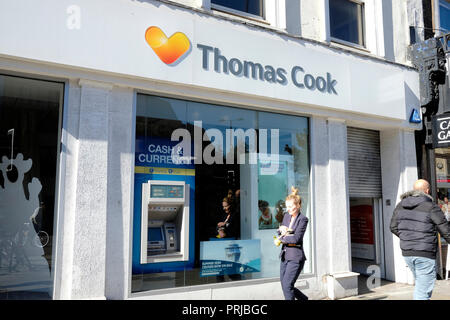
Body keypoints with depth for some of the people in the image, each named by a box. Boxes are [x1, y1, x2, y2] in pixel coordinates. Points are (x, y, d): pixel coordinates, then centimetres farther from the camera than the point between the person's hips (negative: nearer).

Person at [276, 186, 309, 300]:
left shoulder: (303, 219, -10)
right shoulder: (286, 216, 12)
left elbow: (296, 238, -19)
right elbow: (279, 233, 18)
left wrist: (281, 239, -7)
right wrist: (281, 229, -5)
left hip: (295, 257, -8)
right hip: (285, 256, 8)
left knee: (287, 285, -10)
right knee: (284, 286, 13)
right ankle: (304, 298, 34)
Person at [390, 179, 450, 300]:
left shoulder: (400, 205, 6)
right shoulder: (431, 207, -12)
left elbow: (393, 227, 12)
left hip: (407, 253, 6)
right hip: (425, 254, -6)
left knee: (420, 283, 24)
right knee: (423, 290, 1)